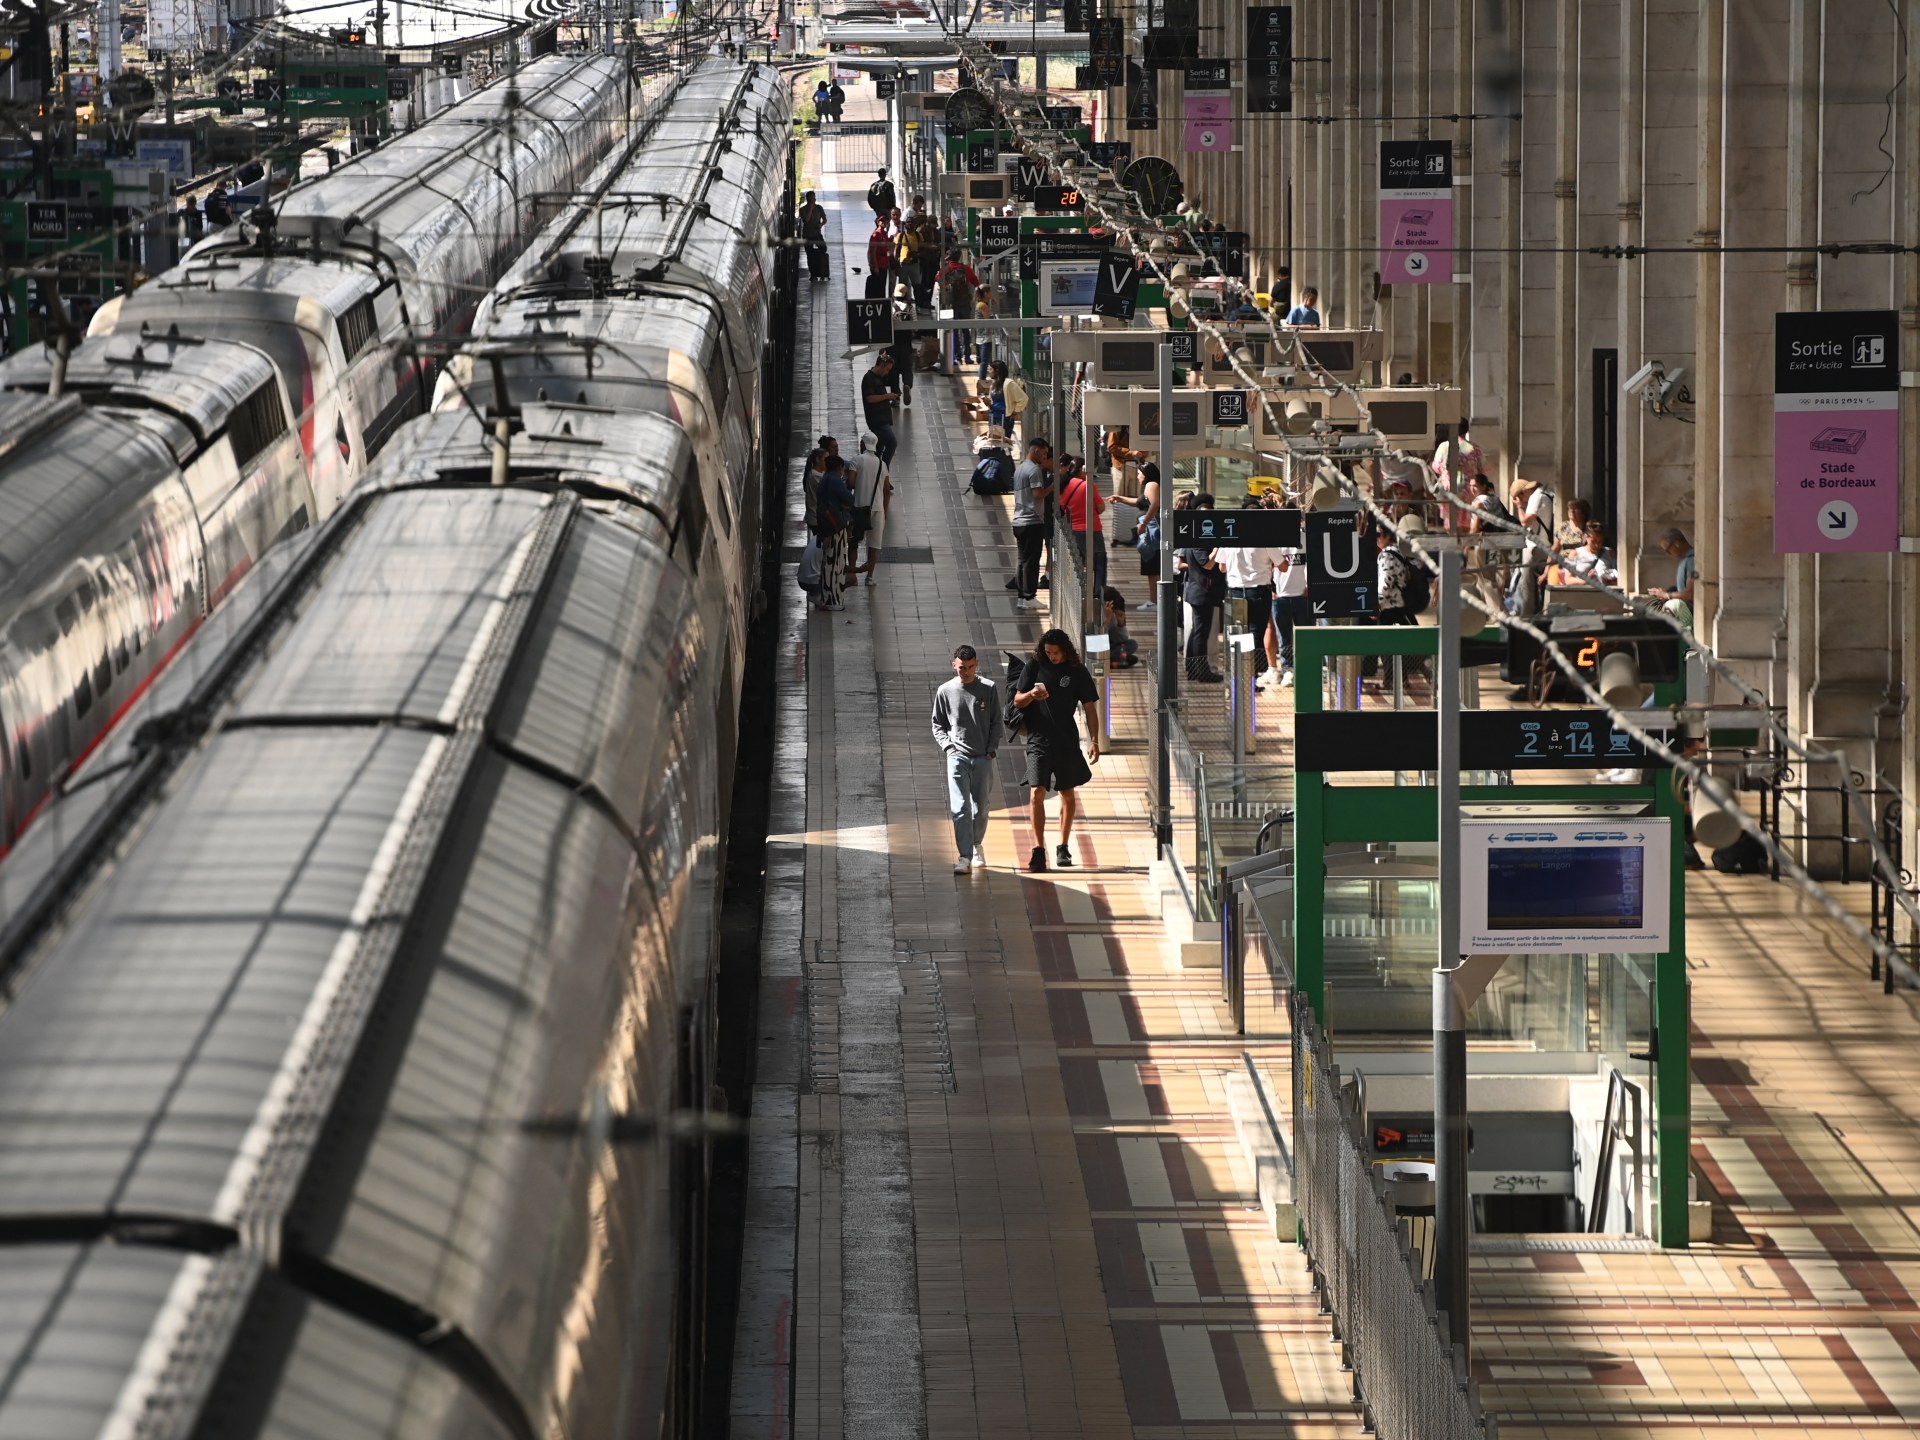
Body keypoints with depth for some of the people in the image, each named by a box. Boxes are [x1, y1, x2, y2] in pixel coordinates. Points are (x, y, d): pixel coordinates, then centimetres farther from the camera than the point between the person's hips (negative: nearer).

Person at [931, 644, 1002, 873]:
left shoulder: (989, 689, 3)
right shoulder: (945, 691, 4)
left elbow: (996, 723, 8)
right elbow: (938, 725, 11)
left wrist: (991, 749, -2)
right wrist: (948, 746, -3)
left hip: (983, 757, 1)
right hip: (957, 757, -1)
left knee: (981, 807, 9)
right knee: (960, 808, -11)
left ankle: (976, 845, 32)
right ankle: (965, 857, -15)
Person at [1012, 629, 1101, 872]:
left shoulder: (1077, 672, 2)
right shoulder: (1034, 667, 2)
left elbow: (1089, 708, 5)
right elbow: (1017, 702, 5)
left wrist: (1094, 740, -4)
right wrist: (1031, 695, -17)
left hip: (1067, 742, 1)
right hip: (1038, 740, -1)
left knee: (1067, 794, 10)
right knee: (1037, 793, -13)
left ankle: (1063, 847, 23)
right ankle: (1038, 850, -15)